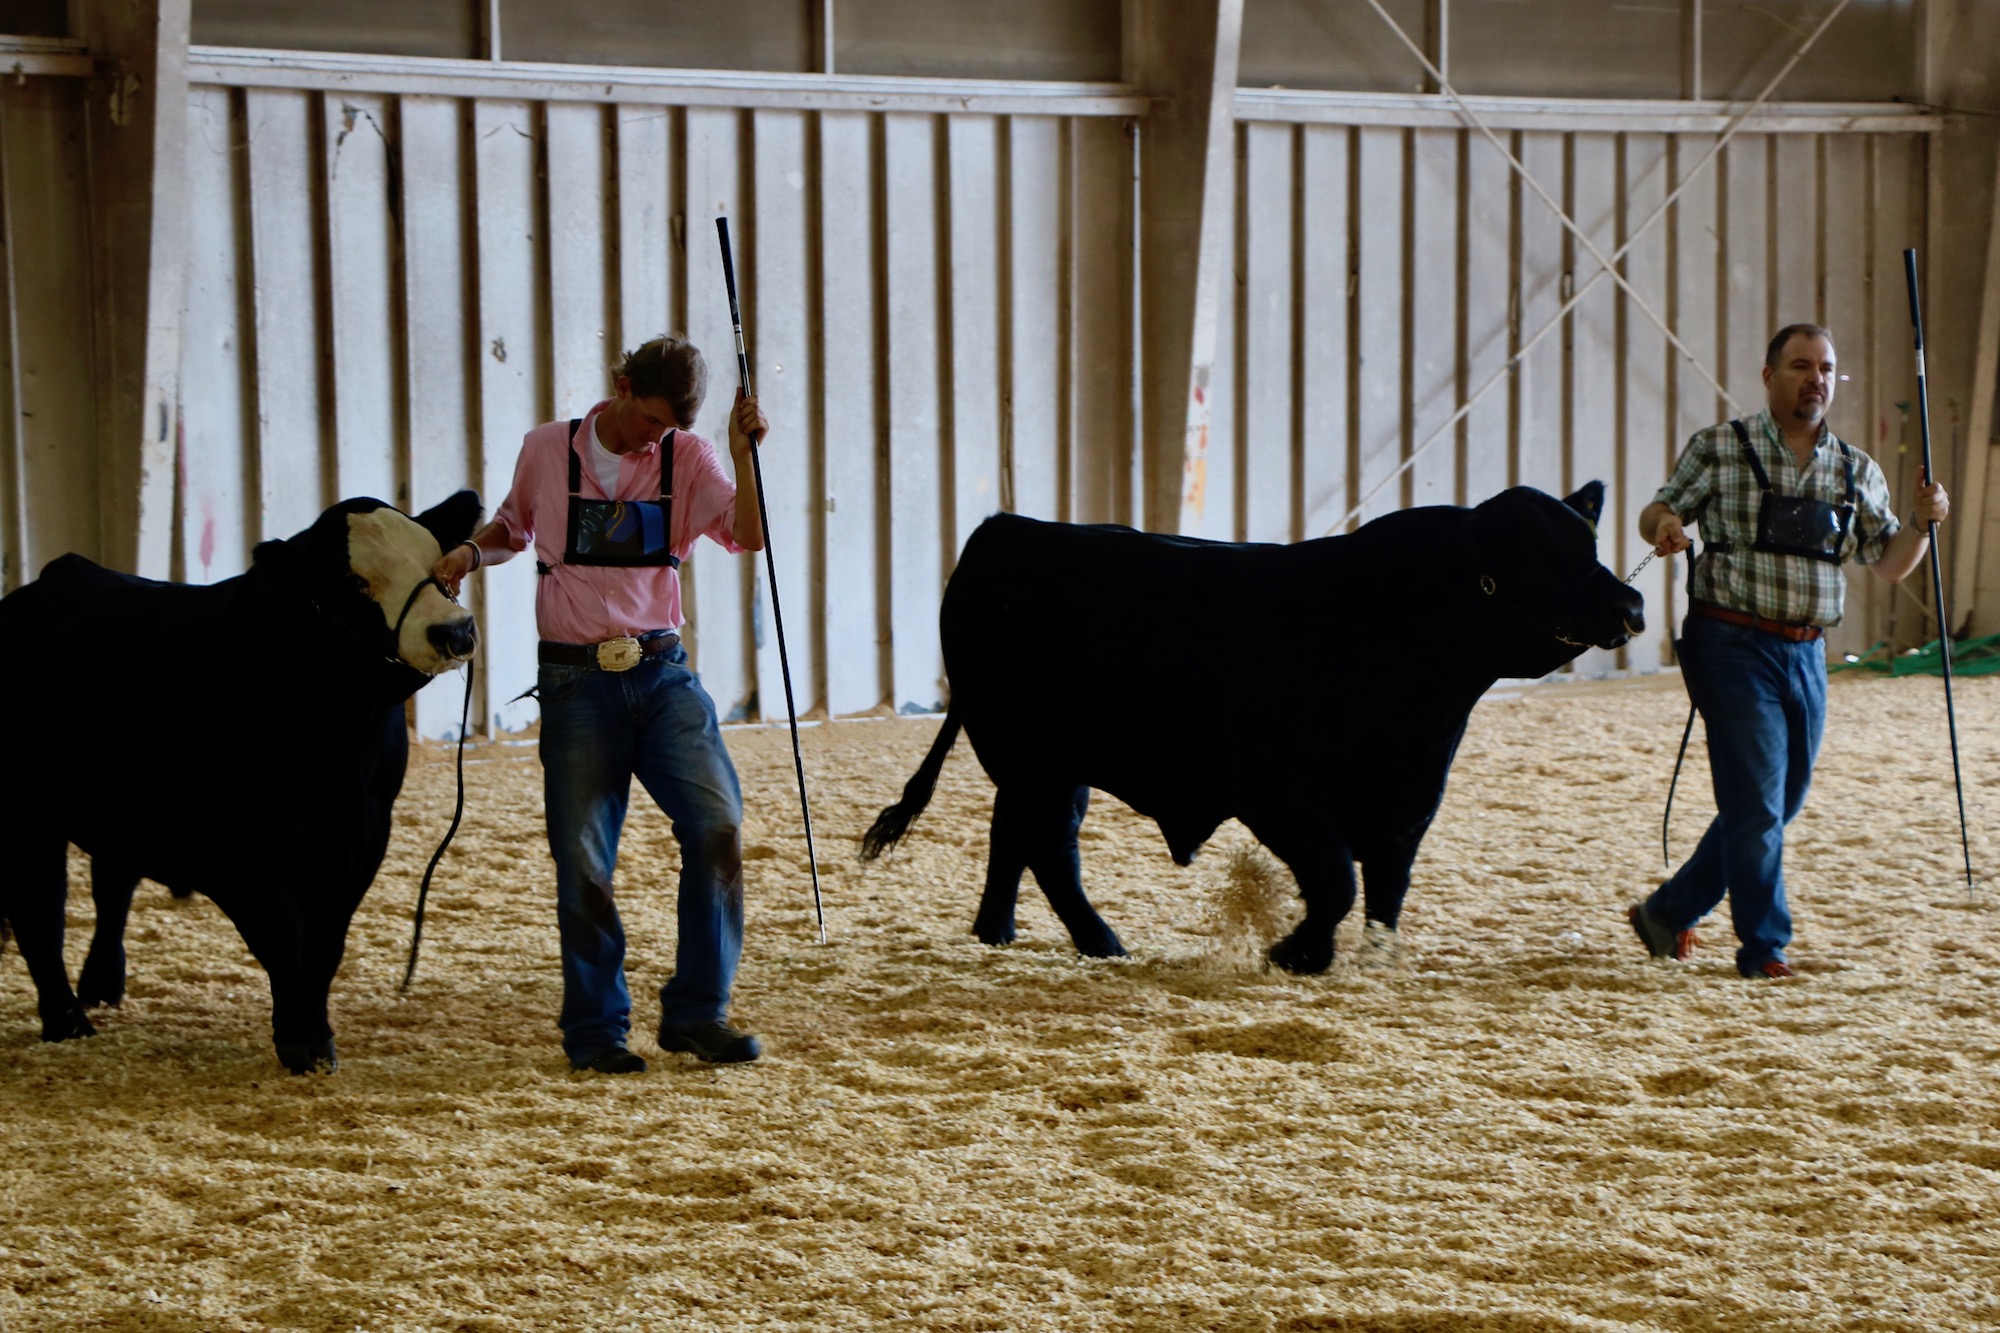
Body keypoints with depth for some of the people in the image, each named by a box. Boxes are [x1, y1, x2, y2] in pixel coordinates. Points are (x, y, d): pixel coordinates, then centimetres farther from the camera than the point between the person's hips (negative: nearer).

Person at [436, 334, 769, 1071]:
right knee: (583, 858, 0)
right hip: (577, 680, 0)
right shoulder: (547, 449, 3)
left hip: (662, 675, 1)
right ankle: (595, 1029, 14)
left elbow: (749, 536, -12)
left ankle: (696, 1011, -2)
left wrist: (743, 458, -25)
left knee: (717, 823, -14)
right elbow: (513, 525, 22)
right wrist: (470, 552, 3)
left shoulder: (686, 458, 2)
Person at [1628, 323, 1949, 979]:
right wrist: (1664, 524, -21)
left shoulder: (1857, 471, 11)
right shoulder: (1718, 449, 0)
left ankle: (1668, 912, 27)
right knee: (1756, 803, -9)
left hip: (1806, 654, 6)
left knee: (1779, 804, 12)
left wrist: (1923, 521, -8)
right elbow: (1658, 512, 3)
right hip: (1731, 645, -6)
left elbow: (1890, 562, 12)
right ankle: (1764, 946, 3)